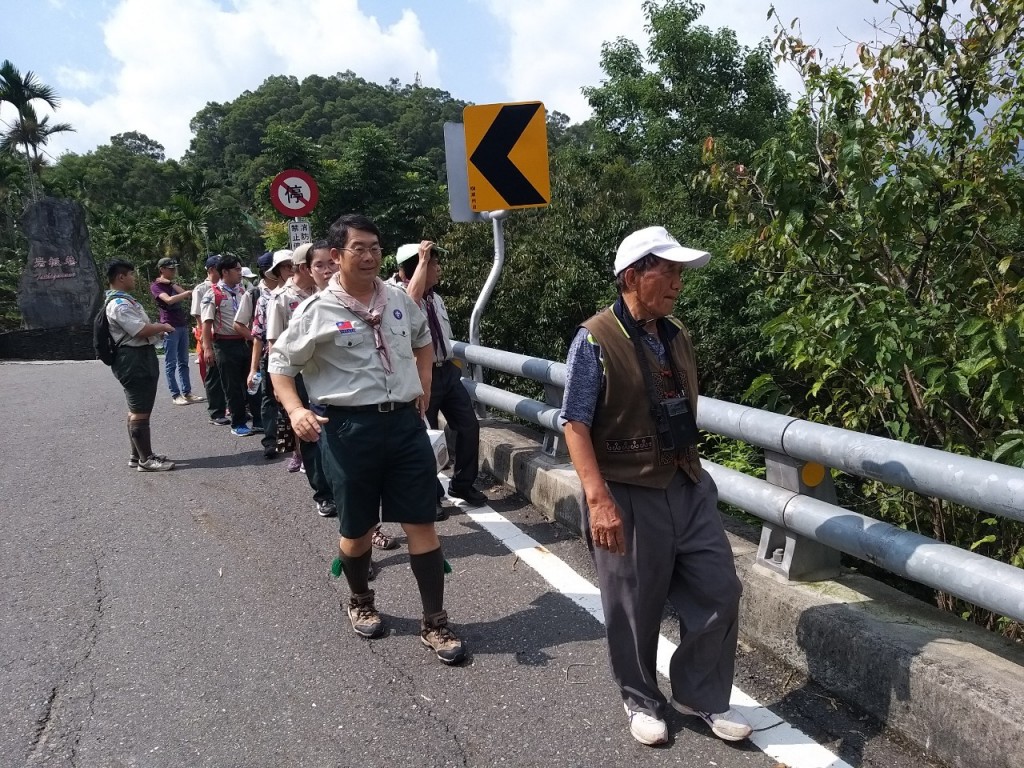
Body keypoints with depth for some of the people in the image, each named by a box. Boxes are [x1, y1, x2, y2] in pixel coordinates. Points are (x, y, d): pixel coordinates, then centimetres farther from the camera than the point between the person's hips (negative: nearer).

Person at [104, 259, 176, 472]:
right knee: (140, 411, -7)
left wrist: (157, 328, 10)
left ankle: (138, 455, 25)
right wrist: (163, 327, -8)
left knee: (137, 410, 16)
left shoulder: (125, 300, 17)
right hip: (133, 360, -11)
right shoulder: (118, 304, -17)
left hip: (142, 357, 11)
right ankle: (146, 459, -2)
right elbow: (140, 330, -23)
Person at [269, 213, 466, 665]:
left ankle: (434, 623, 18)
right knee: (357, 529, 13)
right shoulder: (318, 311, -7)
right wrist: (295, 410, -15)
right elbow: (280, 363, 1)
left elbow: (423, 339, 25)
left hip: (406, 422, 3)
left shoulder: (398, 300, 6)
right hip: (351, 428, -3)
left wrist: (424, 386, 14)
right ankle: (360, 603, 42)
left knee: (421, 524, 5)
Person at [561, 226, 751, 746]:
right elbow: (576, 425, -17)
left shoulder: (678, 337, 6)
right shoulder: (595, 341, -14)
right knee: (635, 610, 10)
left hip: (688, 486, 6)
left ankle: (702, 696, 32)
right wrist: (599, 499, -24)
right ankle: (641, 700, 35)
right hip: (628, 495, -6)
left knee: (718, 591, 11)